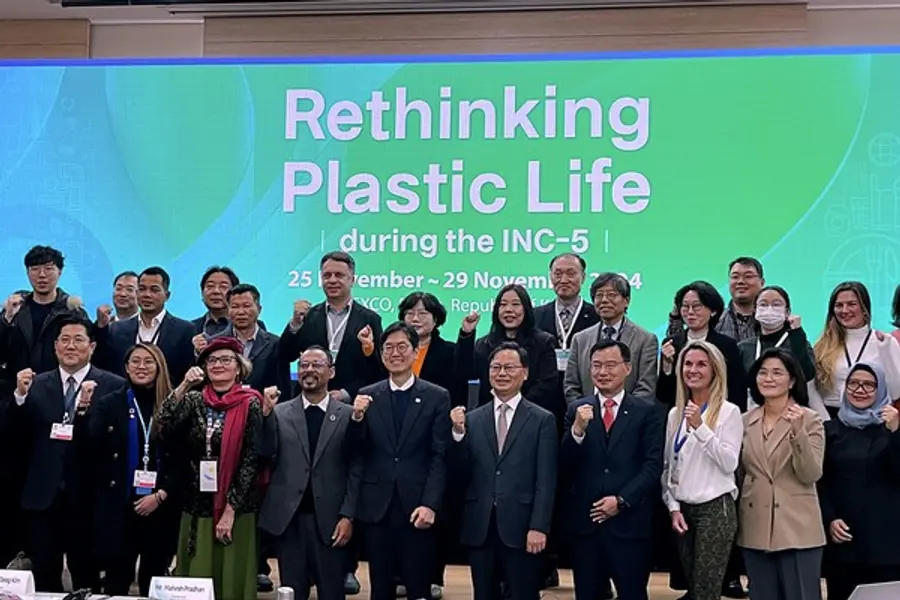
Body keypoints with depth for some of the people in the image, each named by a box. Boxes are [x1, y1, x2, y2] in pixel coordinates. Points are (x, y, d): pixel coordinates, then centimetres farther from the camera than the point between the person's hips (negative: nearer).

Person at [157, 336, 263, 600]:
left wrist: (230, 510, -12)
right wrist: (183, 387, -19)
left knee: (230, 579, 2)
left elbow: (249, 461, -8)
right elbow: (165, 428, -12)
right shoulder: (194, 399, 5)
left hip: (234, 509, -3)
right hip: (196, 505, 3)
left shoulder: (249, 405, -5)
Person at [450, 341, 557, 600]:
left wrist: (539, 527, -12)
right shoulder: (473, 419, 8)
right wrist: (458, 433, -8)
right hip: (480, 528, 3)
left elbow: (546, 481, -5)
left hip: (520, 528, -3)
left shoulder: (542, 420, 0)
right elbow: (463, 475, 5)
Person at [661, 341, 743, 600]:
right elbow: (668, 466, 12)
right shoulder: (675, 414, 9)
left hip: (716, 509, -5)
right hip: (683, 509, 6)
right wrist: (673, 507, 3)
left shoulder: (729, 412, -6)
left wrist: (700, 427, -20)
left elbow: (729, 463, -14)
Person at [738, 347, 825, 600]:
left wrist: (797, 432, -25)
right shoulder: (746, 421, 8)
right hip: (755, 529, 4)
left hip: (797, 529, -4)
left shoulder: (809, 419, -4)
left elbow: (811, 475, -14)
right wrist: (732, 519, 11)